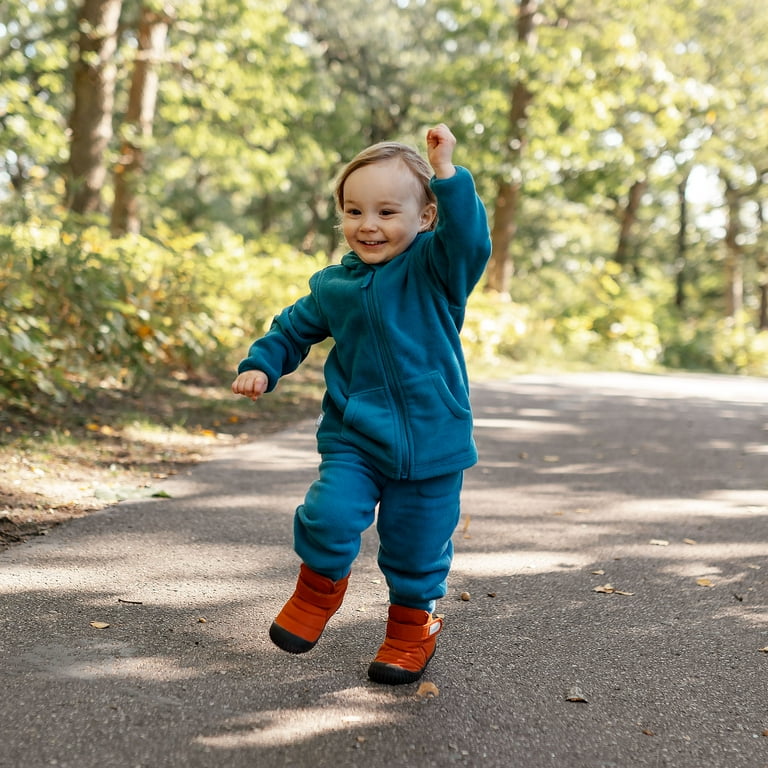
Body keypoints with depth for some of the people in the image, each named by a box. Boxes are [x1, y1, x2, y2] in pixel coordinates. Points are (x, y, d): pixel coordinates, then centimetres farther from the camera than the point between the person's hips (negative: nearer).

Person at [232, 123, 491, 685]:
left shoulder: (436, 270, -6)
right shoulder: (333, 286, 4)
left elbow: (469, 239, -26)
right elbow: (294, 329, 19)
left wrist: (448, 174, -32)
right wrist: (261, 365, 6)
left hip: (431, 440, -2)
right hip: (354, 435, 2)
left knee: (418, 544, 8)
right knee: (330, 513, -19)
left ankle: (413, 623, 36)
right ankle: (321, 587, 14)